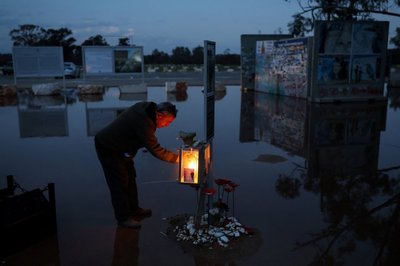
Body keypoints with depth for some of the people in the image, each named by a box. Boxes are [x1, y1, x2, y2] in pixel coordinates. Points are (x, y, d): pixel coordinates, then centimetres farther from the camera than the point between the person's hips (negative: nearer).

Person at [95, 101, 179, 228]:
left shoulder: (147, 107, -8)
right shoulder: (143, 123, -35)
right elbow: (156, 150, -30)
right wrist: (177, 158, -22)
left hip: (120, 148, 10)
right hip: (108, 150, -10)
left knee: (130, 178, 17)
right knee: (120, 183, -3)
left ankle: (134, 209, 32)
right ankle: (123, 217, 12)